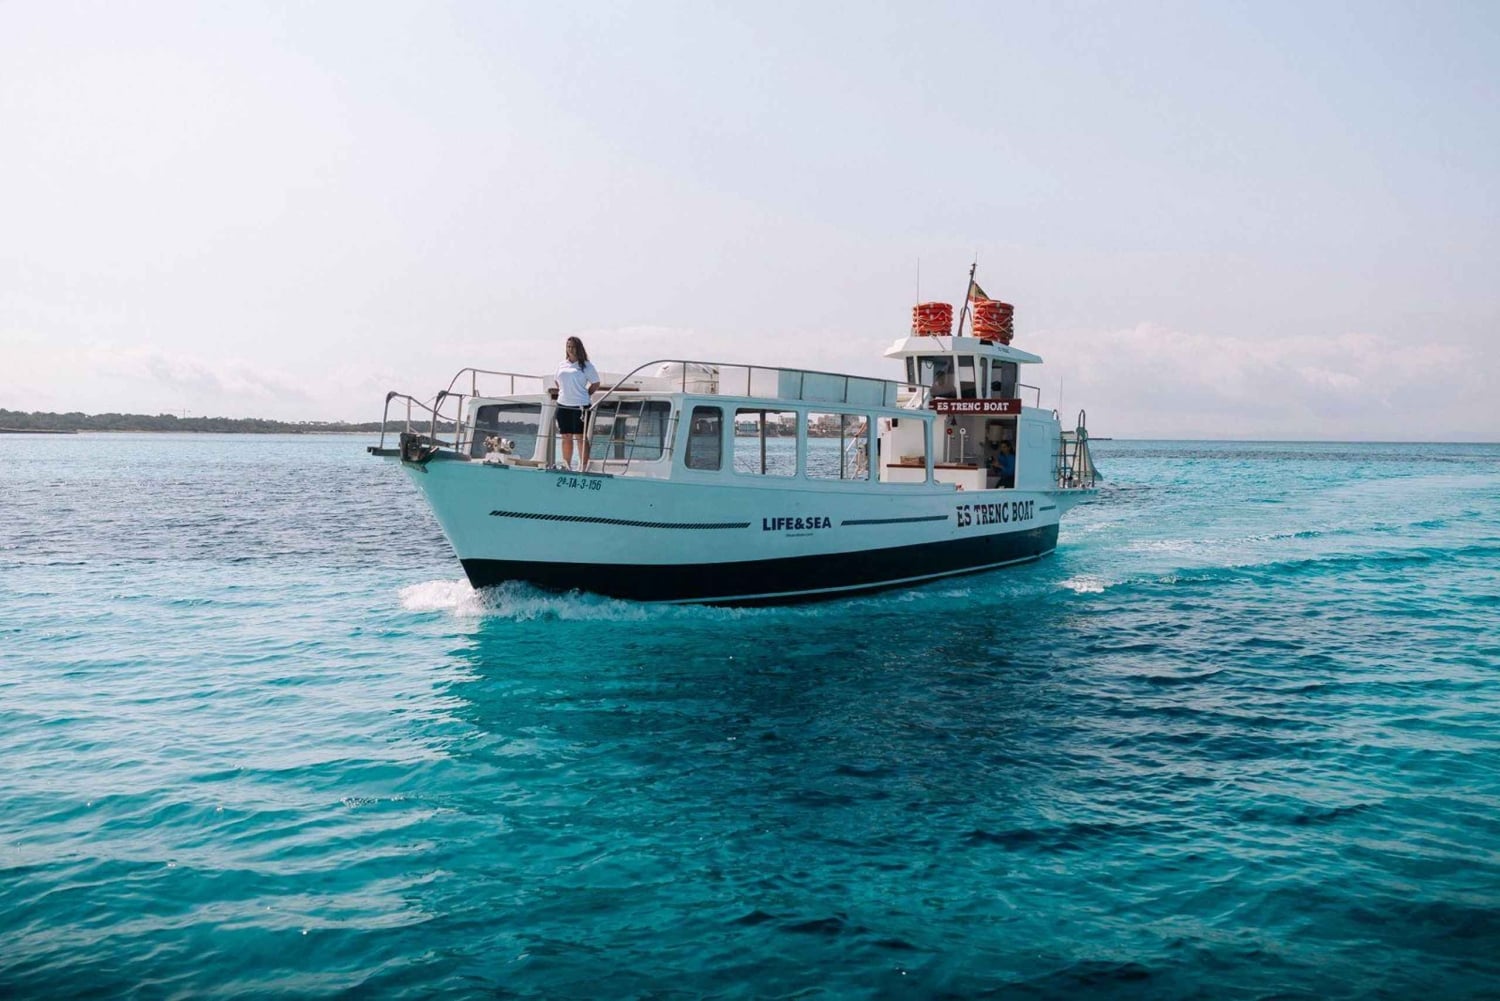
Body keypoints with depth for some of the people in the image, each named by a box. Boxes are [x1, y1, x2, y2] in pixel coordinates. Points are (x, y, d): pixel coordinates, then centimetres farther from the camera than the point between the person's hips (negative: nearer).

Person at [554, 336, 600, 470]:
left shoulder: (586, 365, -2)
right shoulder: (562, 365, 11)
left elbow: (595, 384, 0)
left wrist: (584, 395, 1)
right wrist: (564, 393, 13)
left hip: (579, 406, -5)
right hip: (563, 406, 5)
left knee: (580, 437, -3)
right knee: (566, 437, 10)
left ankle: (583, 466, 1)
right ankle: (566, 466, 18)